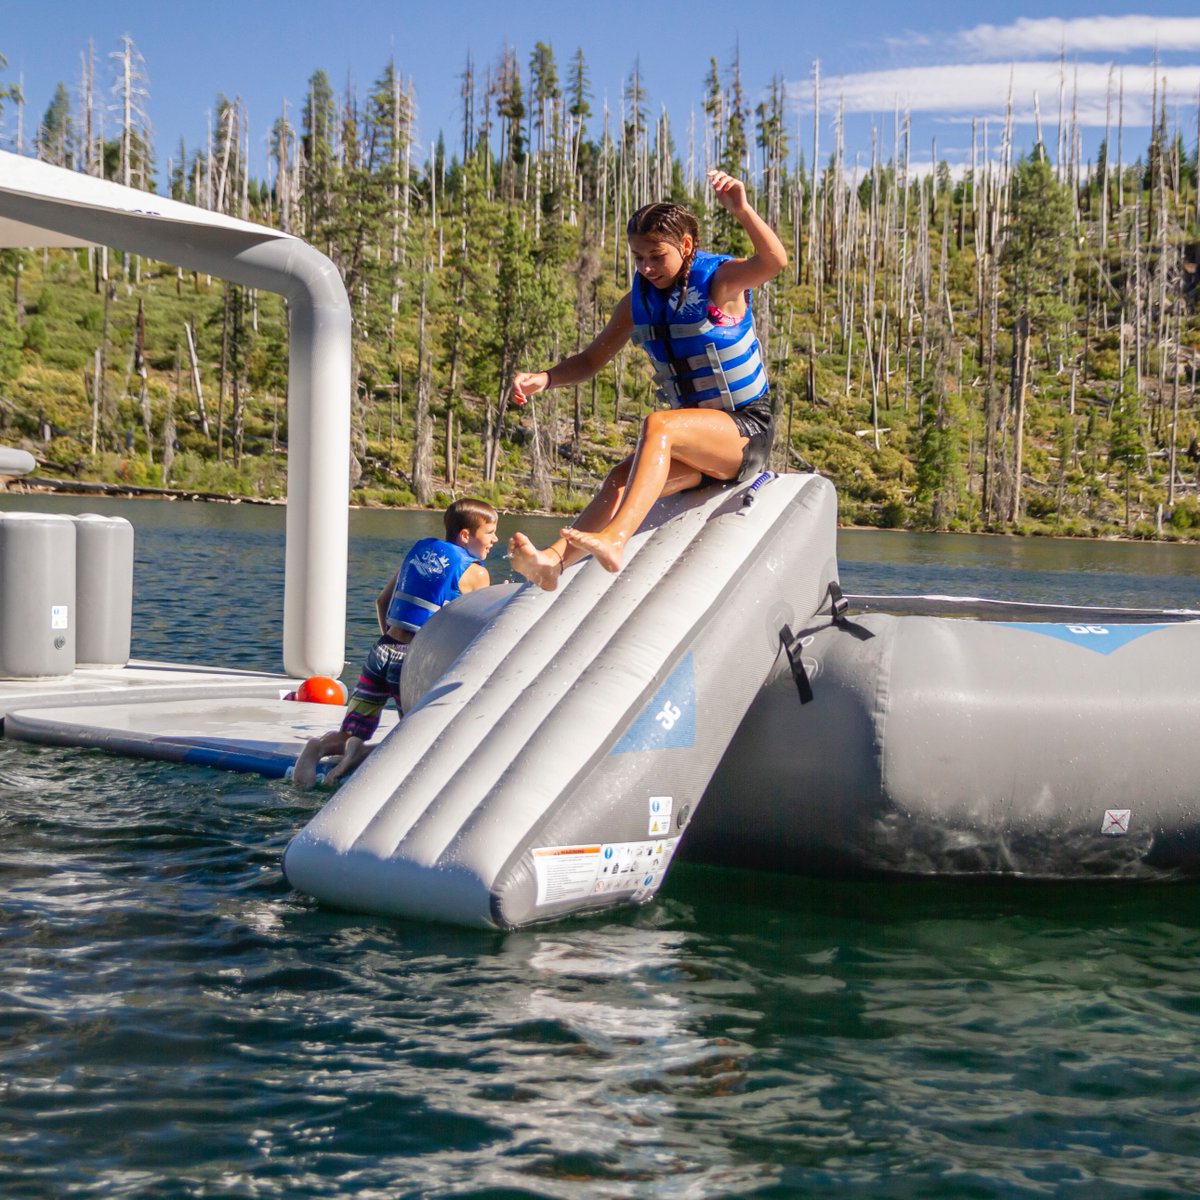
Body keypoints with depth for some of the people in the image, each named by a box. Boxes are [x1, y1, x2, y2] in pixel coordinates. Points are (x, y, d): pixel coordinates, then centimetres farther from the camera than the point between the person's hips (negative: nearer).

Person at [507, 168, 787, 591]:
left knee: (658, 425, -33)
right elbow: (592, 359, 14)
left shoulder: (720, 280, -10)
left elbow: (774, 261, -31)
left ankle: (613, 541, -49)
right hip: (696, 437, 6)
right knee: (622, 477, -23)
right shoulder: (638, 301, 7)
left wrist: (741, 210, -46)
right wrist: (544, 379, -5)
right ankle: (554, 559, -45)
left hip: (748, 429, -6)